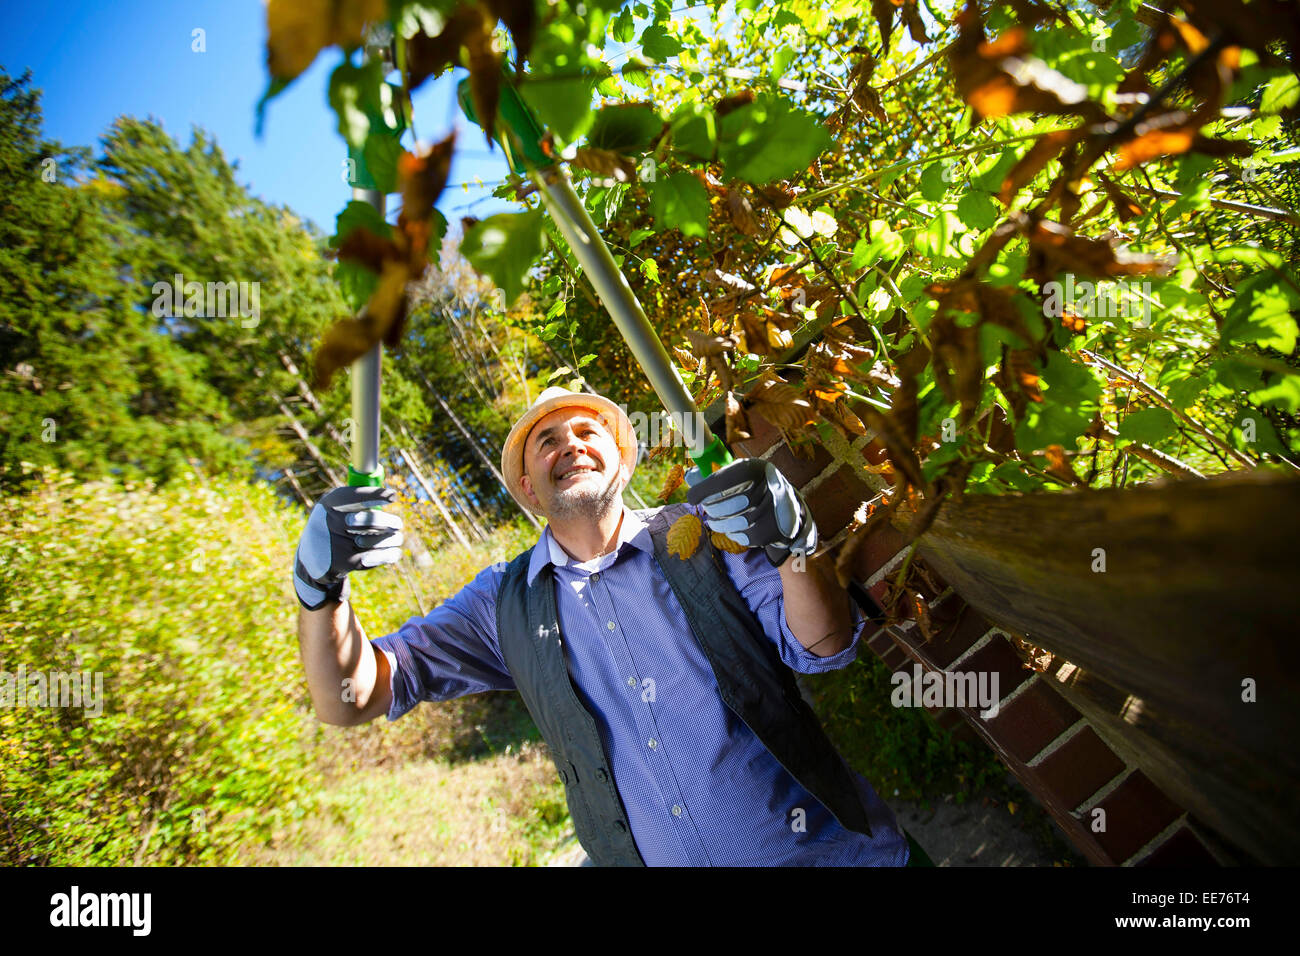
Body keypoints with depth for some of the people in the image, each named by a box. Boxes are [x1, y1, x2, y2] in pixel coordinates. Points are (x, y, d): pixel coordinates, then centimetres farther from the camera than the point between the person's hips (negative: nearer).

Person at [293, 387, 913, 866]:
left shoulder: (700, 536, -2)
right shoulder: (504, 601, 3)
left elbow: (824, 650, -6)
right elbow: (353, 696, -1)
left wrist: (794, 541, -24)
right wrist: (320, 585, -20)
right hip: (644, 855, 3)